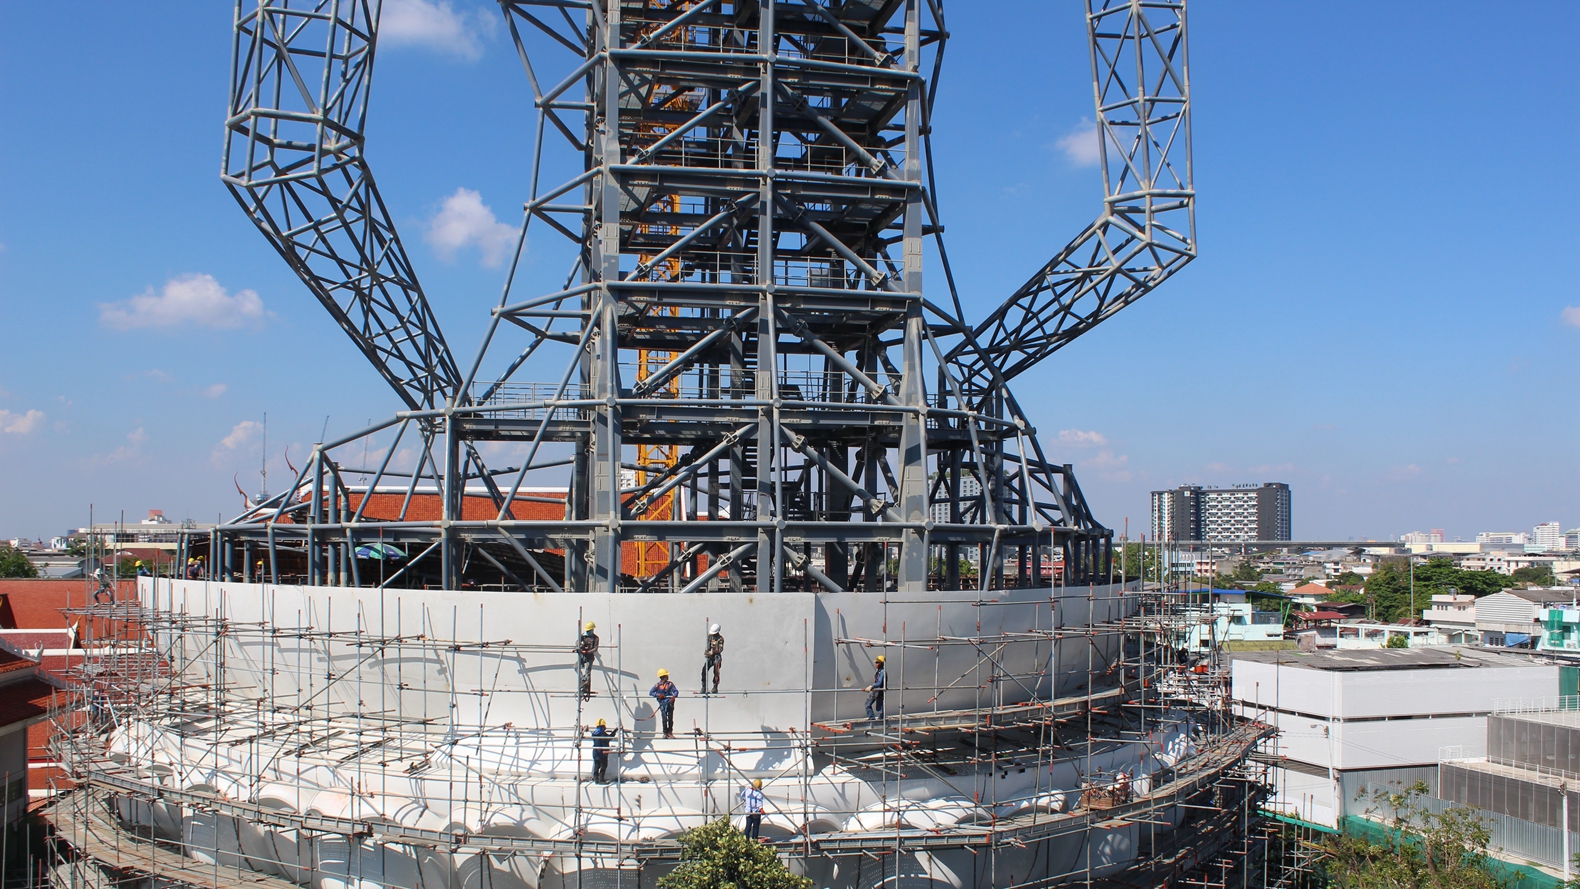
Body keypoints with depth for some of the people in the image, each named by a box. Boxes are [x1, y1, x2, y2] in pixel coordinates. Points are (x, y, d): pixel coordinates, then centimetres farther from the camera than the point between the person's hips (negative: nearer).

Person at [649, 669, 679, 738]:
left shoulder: (670, 684, 4)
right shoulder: (657, 685, 0)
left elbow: (676, 691, -3)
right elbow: (650, 693, 1)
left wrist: (673, 697, -23)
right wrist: (658, 695, -14)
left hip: (670, 703, 2)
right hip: (663, 704, -2)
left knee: (670, 718, 3)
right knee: (664, 719, -6)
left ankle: (670, 732, 15)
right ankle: (665, 733, 6)